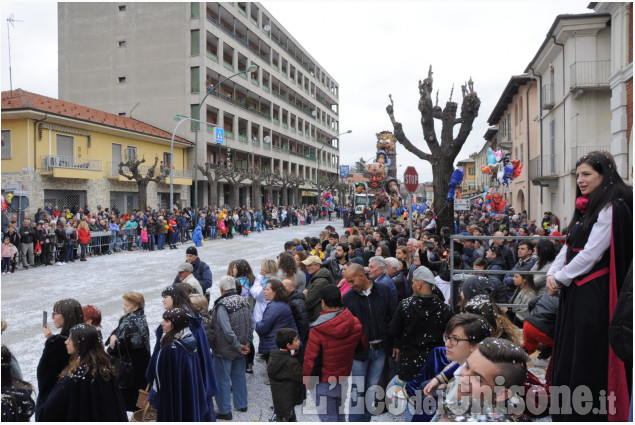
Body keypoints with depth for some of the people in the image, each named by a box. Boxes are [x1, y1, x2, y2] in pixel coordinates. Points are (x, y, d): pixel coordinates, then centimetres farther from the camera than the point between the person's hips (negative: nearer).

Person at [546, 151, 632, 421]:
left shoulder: (612, 208, -13)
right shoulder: (587, 208, 15)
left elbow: (591, 254, -18)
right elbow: (569, 246, 15)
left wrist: (560, 278, -9)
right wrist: (551, 274, 1)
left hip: (594, 293, -9)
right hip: (574, 291, 9)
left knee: (587, 356, 0)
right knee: (568, 352, 14)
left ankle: (589, 413, 13)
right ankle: (567, 413, 26)